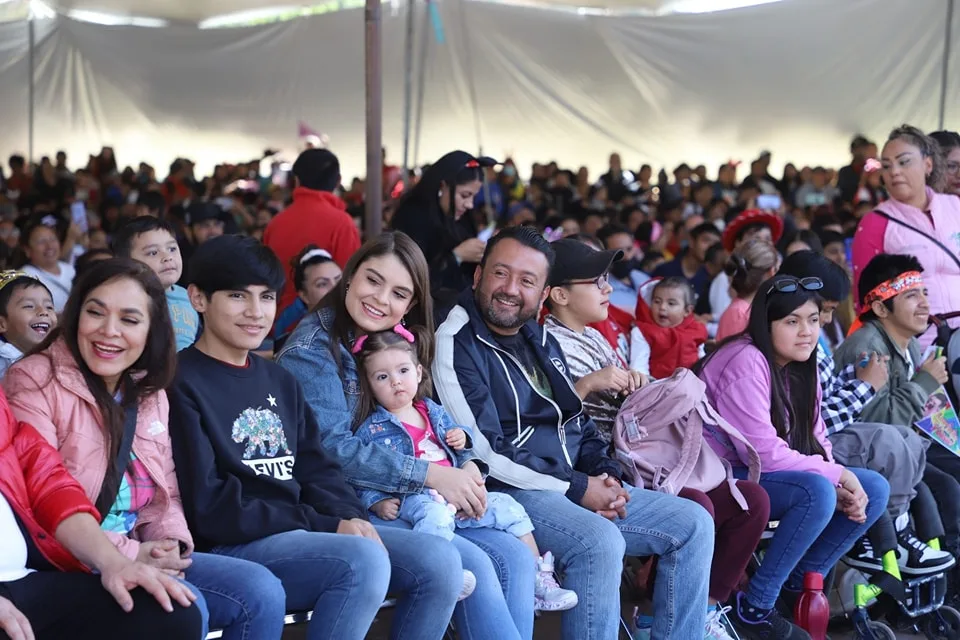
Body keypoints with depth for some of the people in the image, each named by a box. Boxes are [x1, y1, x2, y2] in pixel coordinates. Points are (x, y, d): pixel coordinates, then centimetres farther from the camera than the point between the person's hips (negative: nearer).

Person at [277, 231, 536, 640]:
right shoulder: (313, 346, -8)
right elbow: (332, 448, -18)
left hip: (407, 508, 8)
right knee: (458, 563, -28)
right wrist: (431, 475, -18)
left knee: (514, 558, -11)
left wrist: (462, 471, -5)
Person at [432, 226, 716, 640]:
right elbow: (485, 452, -19)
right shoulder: (457, 343, -11)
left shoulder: (541, 340, 16)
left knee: (693, 524, 5)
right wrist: (576, 489, -16)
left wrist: (606, 473, 0)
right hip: (509, 492, -9)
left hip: (580, 487, 9)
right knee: (601, 542, -35)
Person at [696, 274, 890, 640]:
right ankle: (753, 609, -19)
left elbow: (814, 442, 7)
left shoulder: (801, 368, 7)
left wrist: (843, 486, -13)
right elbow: (764, 453, -26)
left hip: (767, 474, 9)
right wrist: (838, 476, -18)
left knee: (875, 490, -1)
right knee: (817, 492, -32)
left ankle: (799, 583, 8)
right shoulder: (746, 363, -21)